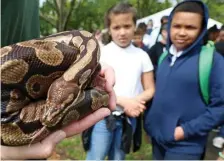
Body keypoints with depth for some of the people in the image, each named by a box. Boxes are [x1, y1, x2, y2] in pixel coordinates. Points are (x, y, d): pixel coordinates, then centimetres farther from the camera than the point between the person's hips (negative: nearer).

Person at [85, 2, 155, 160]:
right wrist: (124, 101, -20)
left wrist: (134, 102, -17)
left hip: (128, 119, 3)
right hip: (103, 117, -2)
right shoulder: (101, 53, -7)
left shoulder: (141, 56, 0)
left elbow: (150, 90, 3)